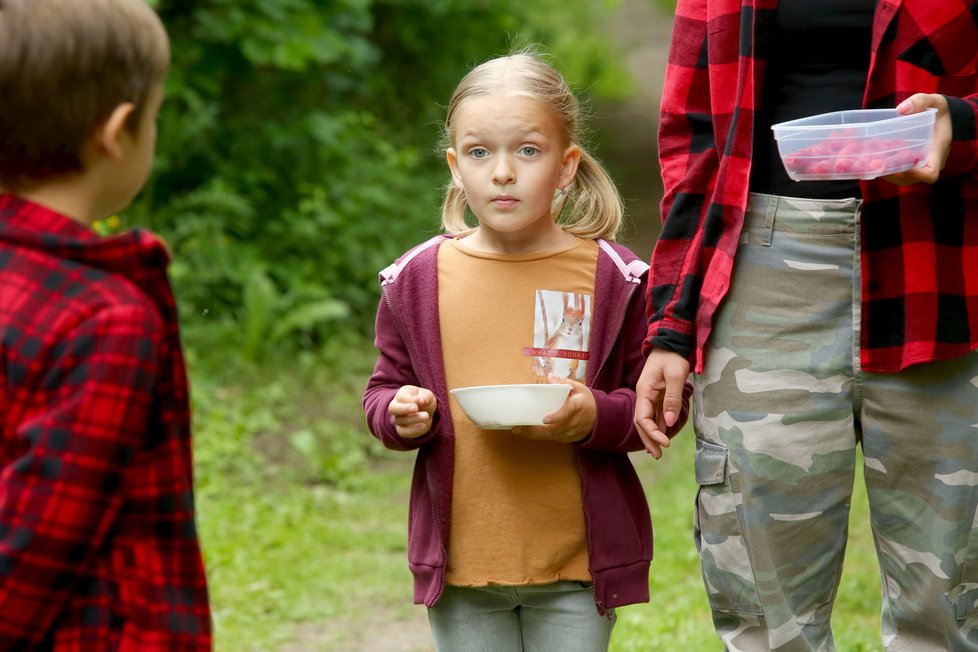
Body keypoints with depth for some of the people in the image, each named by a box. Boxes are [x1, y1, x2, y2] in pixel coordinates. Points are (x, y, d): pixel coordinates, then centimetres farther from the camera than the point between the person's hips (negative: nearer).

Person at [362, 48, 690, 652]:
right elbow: (386, 387, 12)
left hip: (576, 560, -2)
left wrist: (596, 417, -18)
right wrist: (400, 415, -10)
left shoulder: (614, 279, -3)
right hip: (461, 556, 2)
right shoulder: (416, 280, 3)